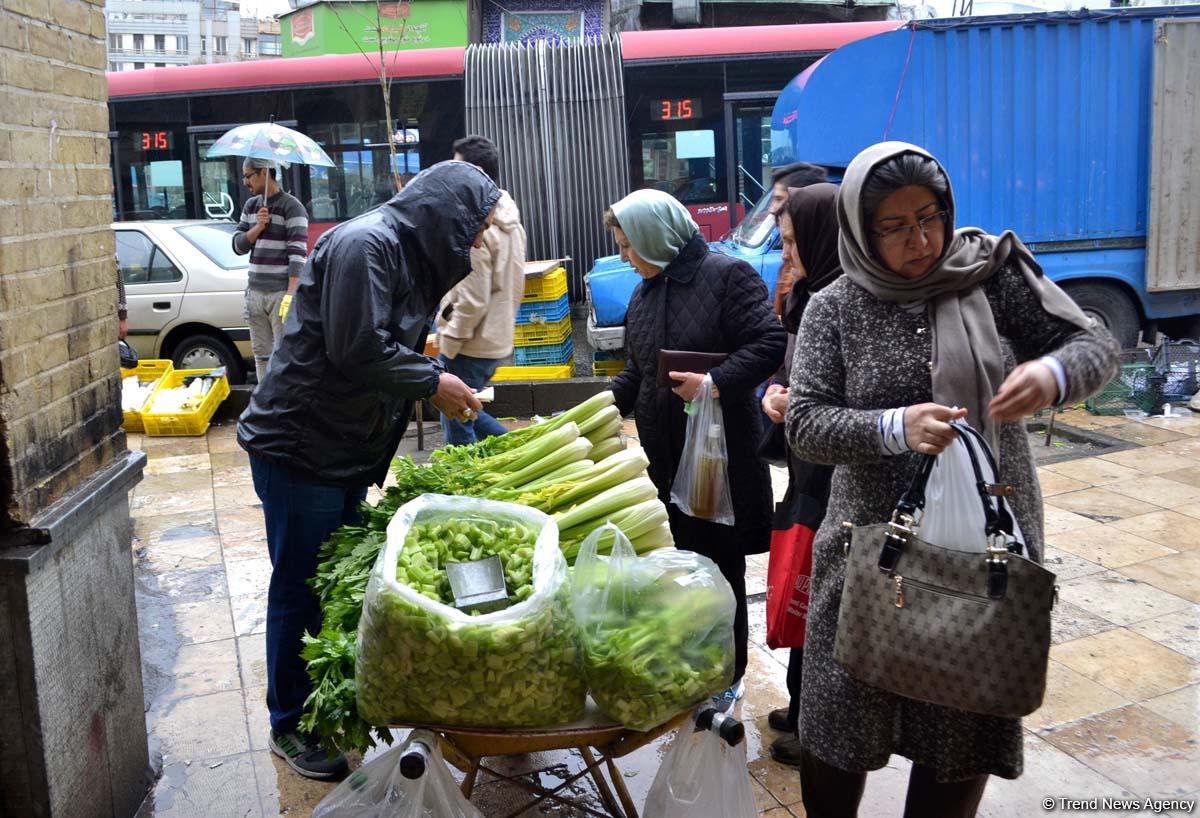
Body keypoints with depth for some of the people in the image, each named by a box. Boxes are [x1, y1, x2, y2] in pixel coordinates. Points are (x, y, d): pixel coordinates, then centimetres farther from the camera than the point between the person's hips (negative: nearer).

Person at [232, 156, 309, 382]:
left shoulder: (291, 206, -7)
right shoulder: (251, 205, 16)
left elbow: (297, 254, -15)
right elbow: (238, 246, 13)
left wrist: (291, 295, -23)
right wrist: (258, 226, -6)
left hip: (281, 293, -7)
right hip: (255, 291, 7)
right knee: (261, 353, 10)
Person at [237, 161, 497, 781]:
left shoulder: (412, 256, 13)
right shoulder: (364, 244, -20)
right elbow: (358, 350, -26)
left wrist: (436, 381, 1)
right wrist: (432, 384, -15)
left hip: (347, 451, 10)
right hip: (299, 446, -10)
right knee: (301, 588, 3)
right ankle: (290, 725, 19)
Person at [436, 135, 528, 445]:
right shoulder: (510, 220, 9)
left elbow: (472, 300, -22)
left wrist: (447, 344, -13)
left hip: (471, 346, -9)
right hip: (499, 339, 9)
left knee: (457, 426, 3)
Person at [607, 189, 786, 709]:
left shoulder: (728, 275, -8)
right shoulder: (645, 293, 16)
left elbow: (769, 344, -16)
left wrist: (716, 382, -23)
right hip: (666, 452, 7)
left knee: (721, 566, 4)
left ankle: (727, 680, 20)